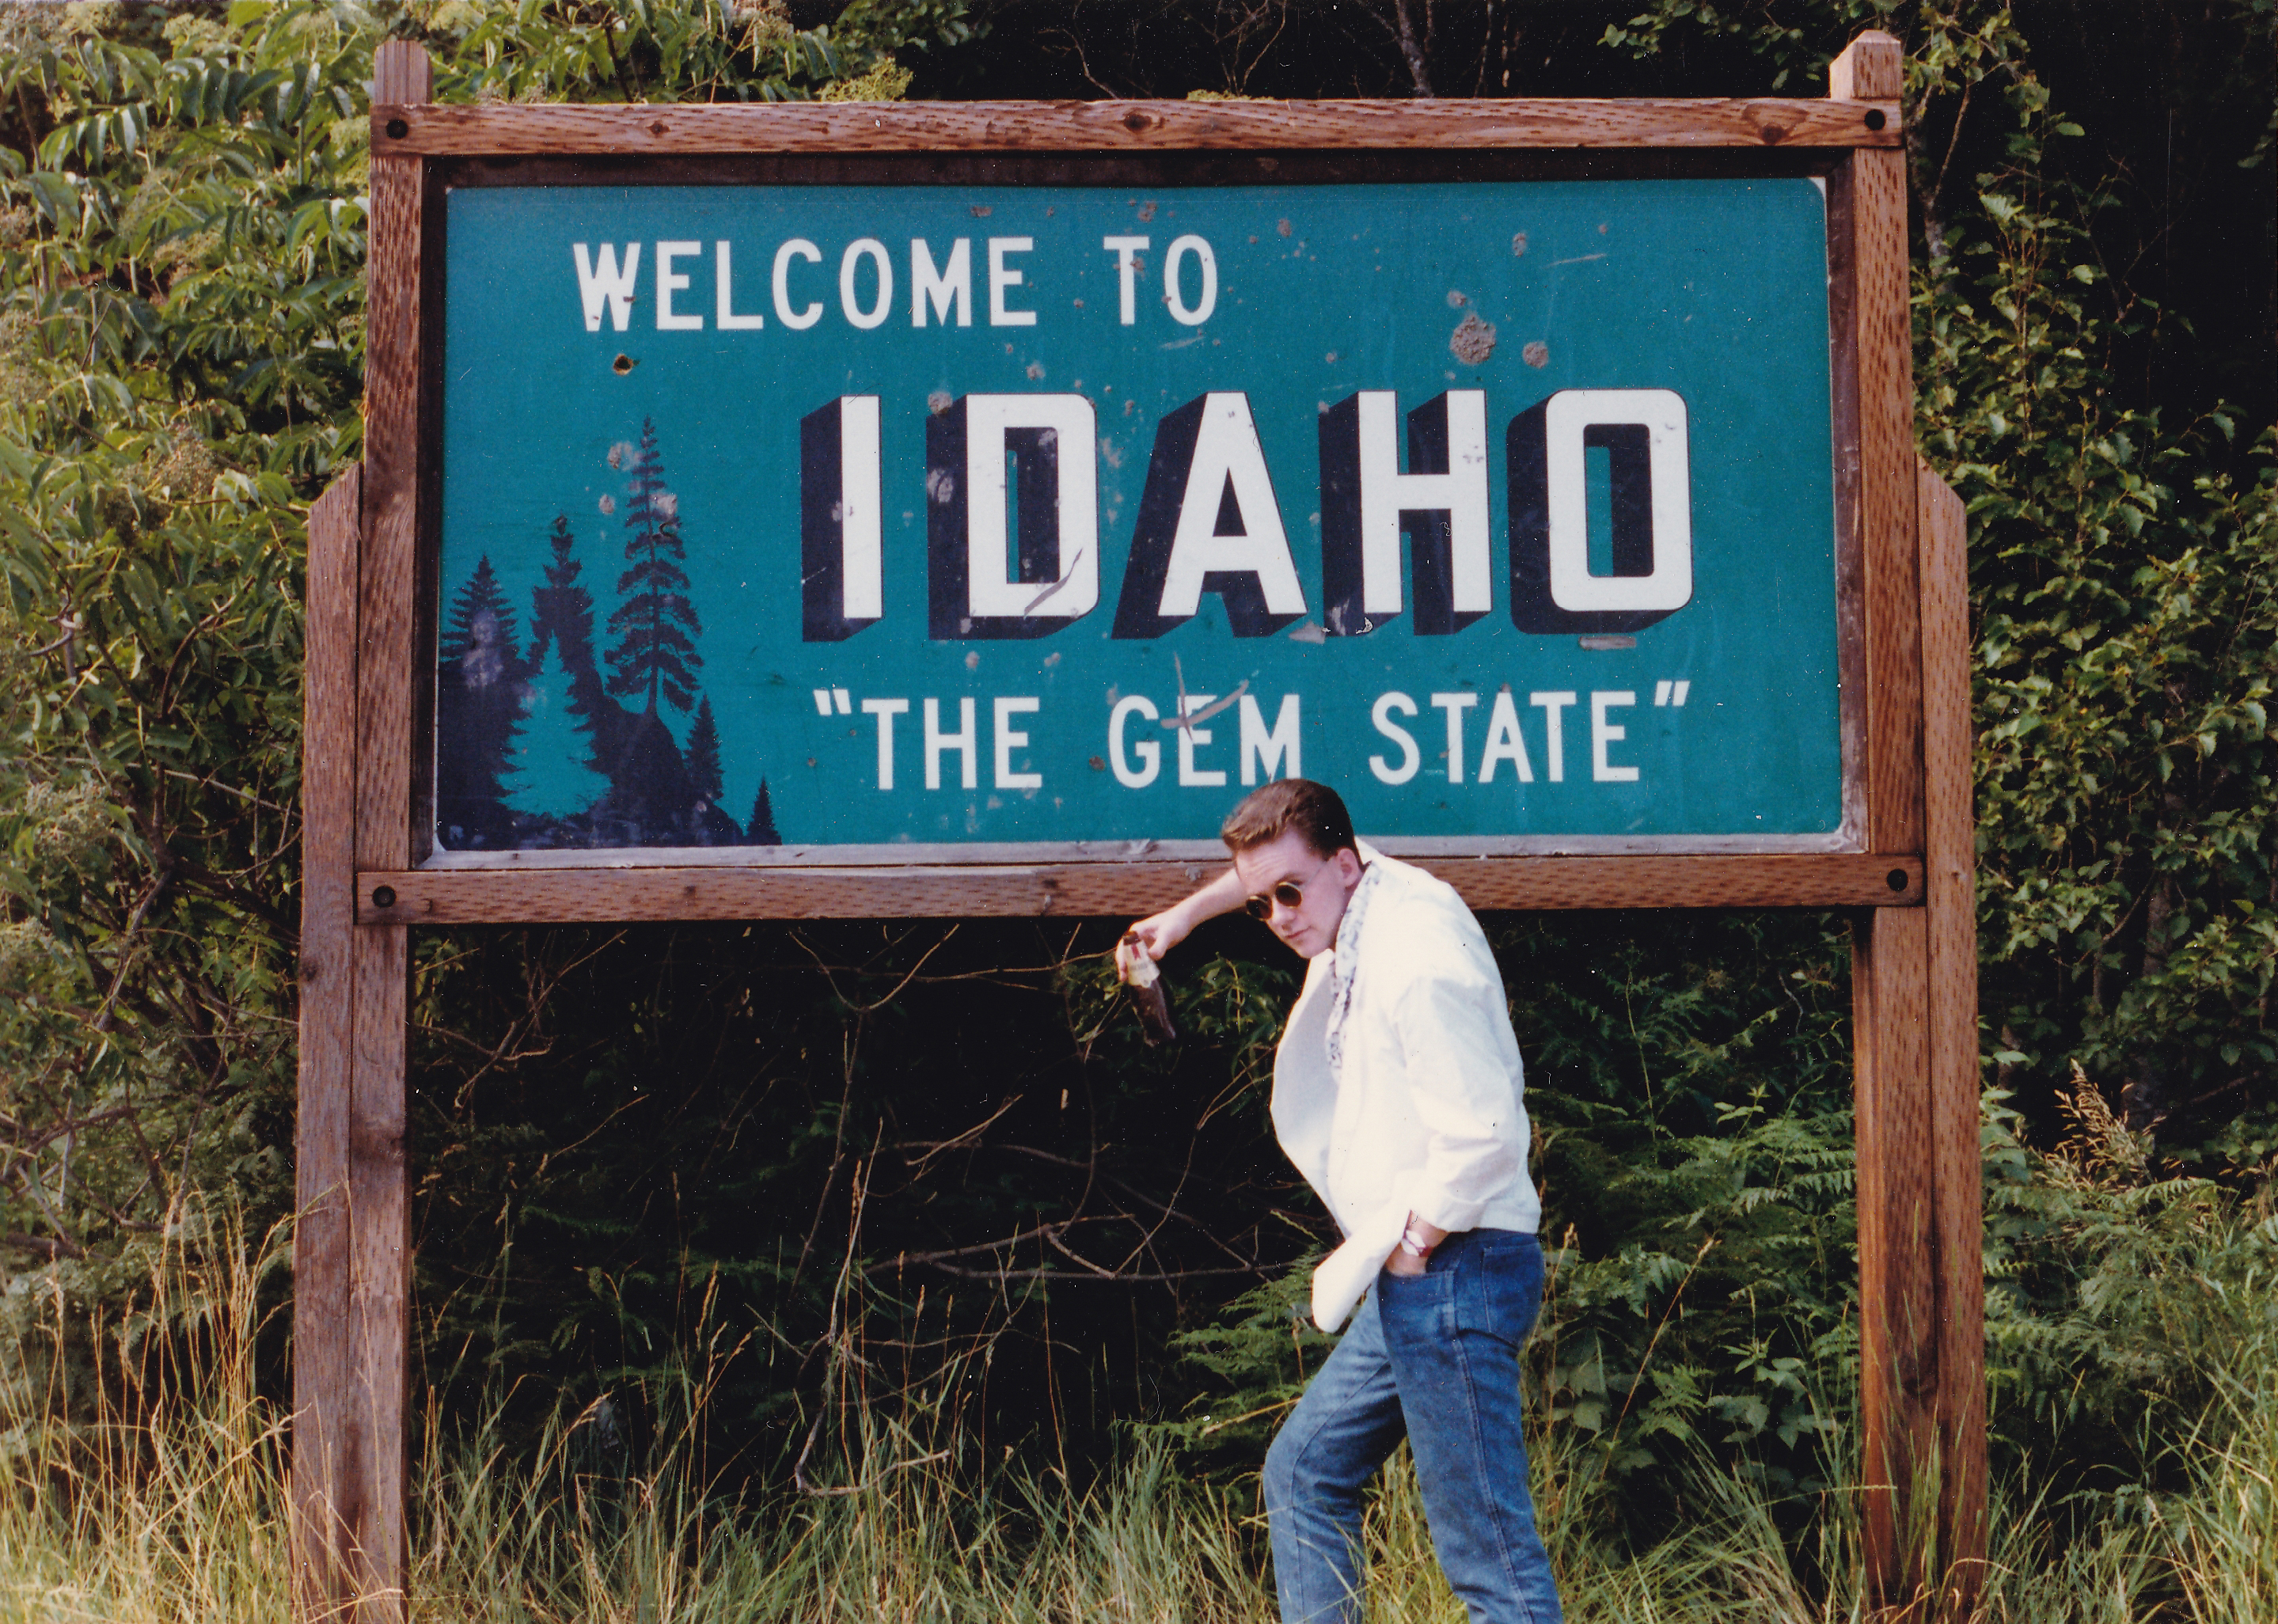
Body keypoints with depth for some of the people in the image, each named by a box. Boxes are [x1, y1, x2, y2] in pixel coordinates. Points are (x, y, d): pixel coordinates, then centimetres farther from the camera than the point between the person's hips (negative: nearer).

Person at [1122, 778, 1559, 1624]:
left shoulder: (1418, 958, -19)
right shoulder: (1359, 908, 11)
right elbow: (1280, 867, 37)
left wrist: (1409, 1245, -13)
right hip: (1416, 1278, 11)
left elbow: (1483, 1137, -24)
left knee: (1489, 1552, -12)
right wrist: (1187, 913, 27)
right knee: (1304, 1474, 19)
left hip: (1455, 1271, -11)